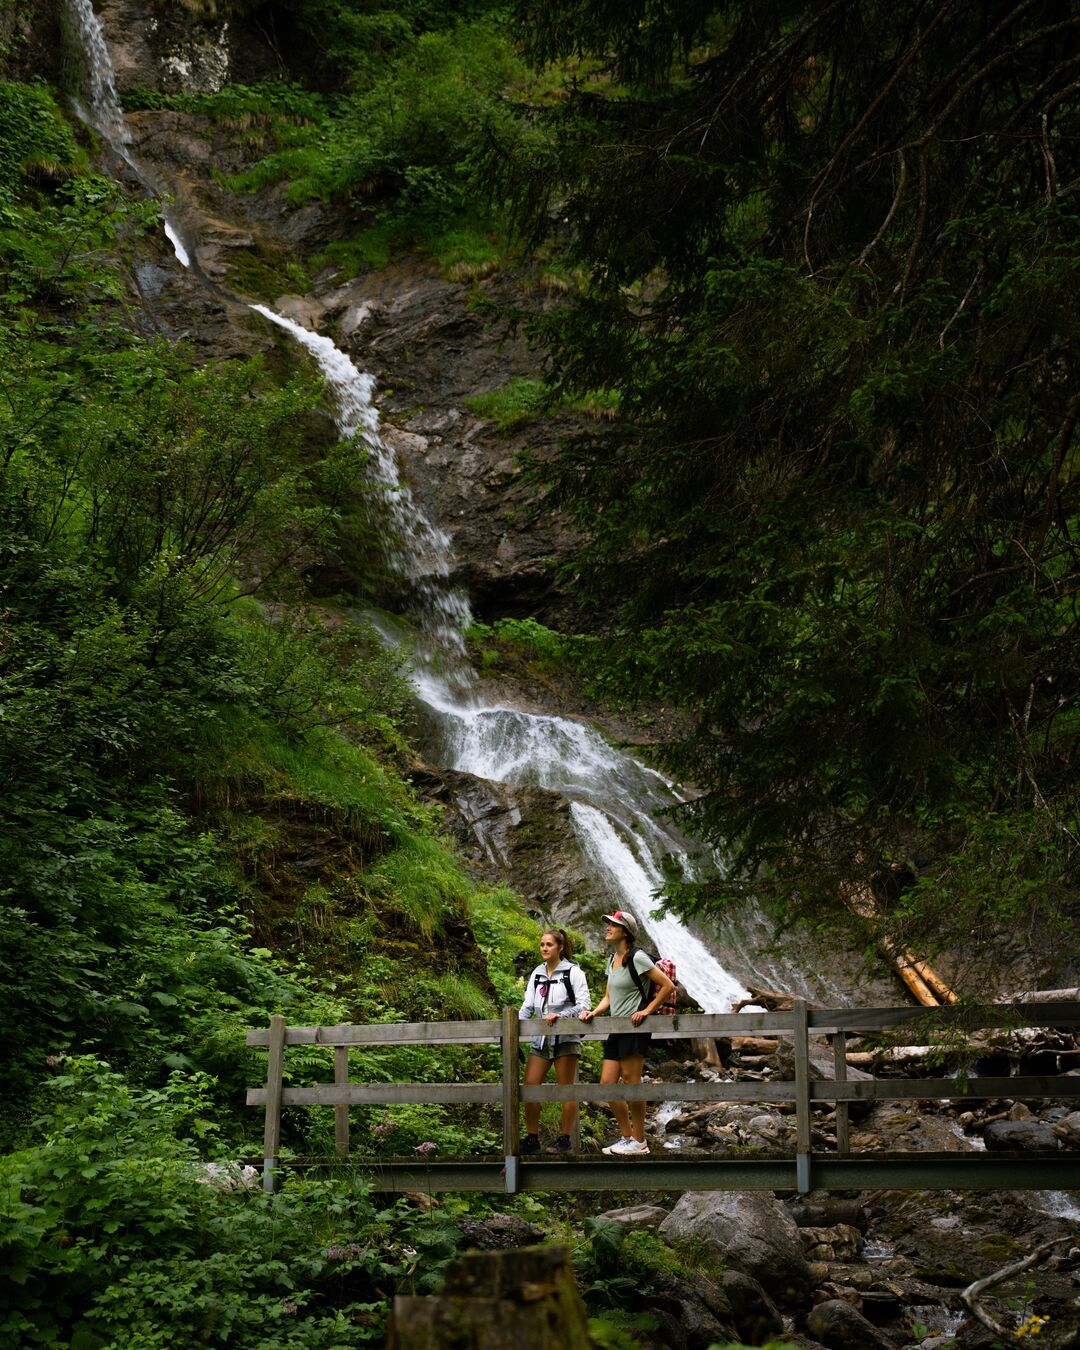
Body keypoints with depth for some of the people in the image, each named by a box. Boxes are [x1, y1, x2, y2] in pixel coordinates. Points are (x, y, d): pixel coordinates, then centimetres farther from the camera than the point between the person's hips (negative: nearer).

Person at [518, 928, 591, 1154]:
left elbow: (584, 1005, -8)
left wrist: (559, 1016, -20)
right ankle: (532, 1138, 4)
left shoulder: (572, 972, -2)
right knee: (529, 1086, -3)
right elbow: (528, 1006, 10)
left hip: (565, 1039, -5)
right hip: (541, 1039, 5)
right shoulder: (537, 974, 14)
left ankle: (565, 1139, 5)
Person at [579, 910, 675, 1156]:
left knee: (631, 1083, -7)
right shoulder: (612, 960, 15)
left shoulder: (637, 958, -11)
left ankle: (639, 1142, 0)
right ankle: (626, 1136, 15)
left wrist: (647, 1010, -14)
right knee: (607, 1084, 5)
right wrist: (593, 1013, 5)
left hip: (634, 1028, -9)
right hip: (616, 1029, 9)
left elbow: (667, 986, -13)